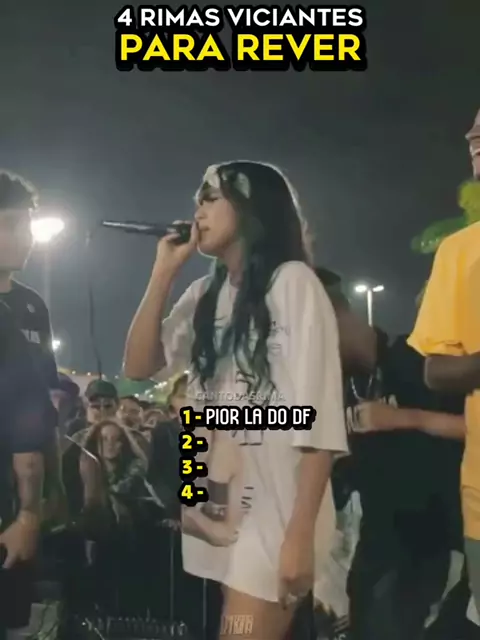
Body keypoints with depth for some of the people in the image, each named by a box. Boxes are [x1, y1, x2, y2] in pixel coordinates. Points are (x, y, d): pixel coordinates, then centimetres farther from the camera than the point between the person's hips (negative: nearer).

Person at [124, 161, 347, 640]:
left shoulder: (292, 281, -8)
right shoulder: (204, 294, 13)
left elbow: (317, 416, -14)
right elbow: (138, 365, 10)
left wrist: (300, 533, -19)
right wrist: (164, 271, 5)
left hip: (277, 506, -6)